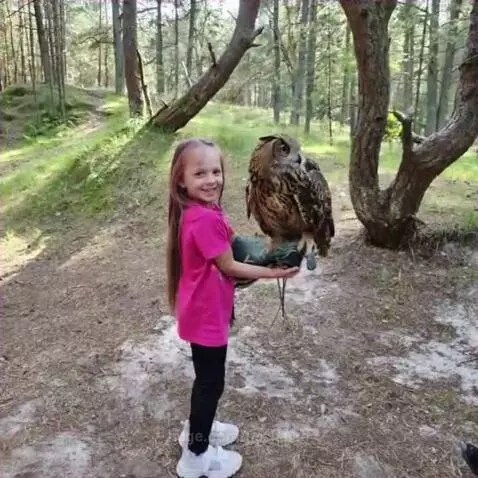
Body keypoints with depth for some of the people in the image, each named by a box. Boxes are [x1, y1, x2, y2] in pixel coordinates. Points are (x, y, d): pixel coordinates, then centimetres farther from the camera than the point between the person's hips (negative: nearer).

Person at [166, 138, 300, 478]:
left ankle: (197, 429, 46)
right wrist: (274, 272, -12)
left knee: (207, 377, 25)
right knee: (211, 382, 8)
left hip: (203, 310, 9)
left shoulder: (198, 212, 1)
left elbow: (228, 250, 8)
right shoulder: (205, 218, -28)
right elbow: (228, 266, -21)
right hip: (207, 314, -9)